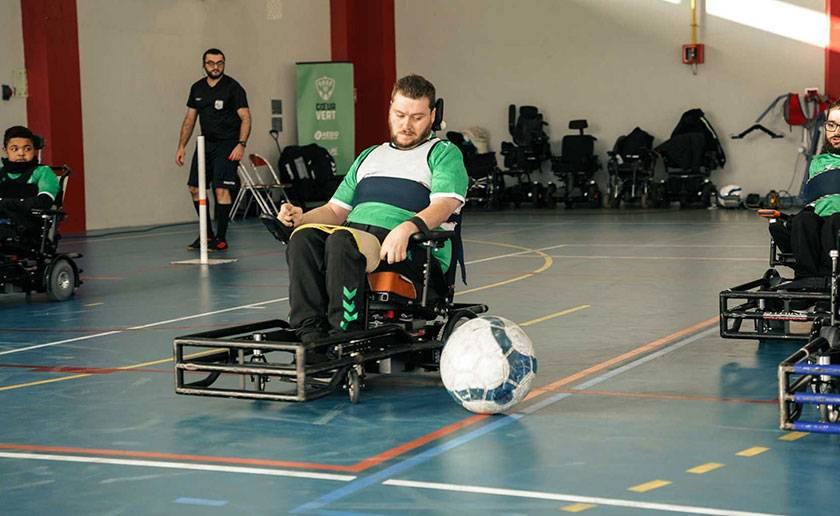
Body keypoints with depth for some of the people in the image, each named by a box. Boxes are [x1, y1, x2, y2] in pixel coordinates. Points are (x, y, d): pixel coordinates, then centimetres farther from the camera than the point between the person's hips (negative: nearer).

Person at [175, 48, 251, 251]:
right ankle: (206, 234, 21)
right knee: (195, 188, 7)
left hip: (226, 145, -7)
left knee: (221, 189, -14)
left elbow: (245, 117, -11)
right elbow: (190, 118, 17)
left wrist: (241, 144, -23)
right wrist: (182, 146, 12)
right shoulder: (197, 88, 10)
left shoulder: (233, 87, -8)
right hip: (205, 143, 7)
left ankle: (221, 238, -7)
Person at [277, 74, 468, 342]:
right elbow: (336, 210, 27)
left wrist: (407, 228, -28)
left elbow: (443, 205, -7)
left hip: (412, 251, -5)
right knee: (304, 237, -26)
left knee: (341, 241, -35)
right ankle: (310, 334, -33)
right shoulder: (369, 156, 31)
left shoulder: (444, 154, 12)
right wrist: (302, 218, 4)